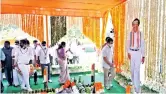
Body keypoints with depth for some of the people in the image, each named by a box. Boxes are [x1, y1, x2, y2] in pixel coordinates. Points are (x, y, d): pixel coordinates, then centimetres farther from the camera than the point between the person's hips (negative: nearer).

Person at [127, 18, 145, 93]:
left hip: (138, 53, -1)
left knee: (137, 69, -7)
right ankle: (134, 83, 33)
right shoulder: (130, 34, 1)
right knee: (132, 69, 11)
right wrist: (128, 52, -14)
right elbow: (128, 44, 1)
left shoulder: (141, 34, 0)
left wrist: (143, 56, 1)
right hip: (131, 52, 1)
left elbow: (142, 45, 3)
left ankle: (137, 87, -3)